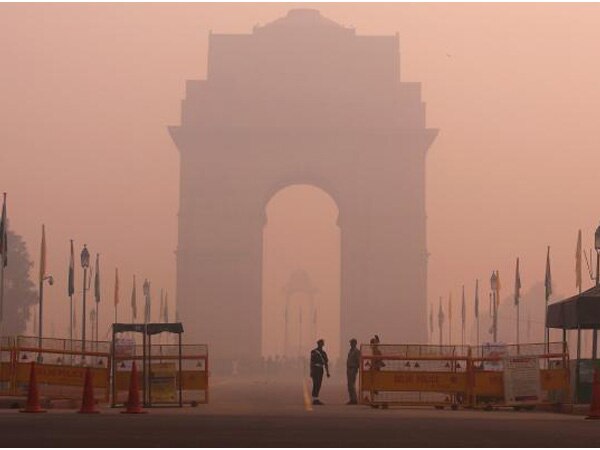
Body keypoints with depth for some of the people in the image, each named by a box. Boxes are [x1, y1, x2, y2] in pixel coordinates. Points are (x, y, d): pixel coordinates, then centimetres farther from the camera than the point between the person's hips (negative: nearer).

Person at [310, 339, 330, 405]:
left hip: (320, 370, 7)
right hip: (315, 369, -7)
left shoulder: (323, 353, 14)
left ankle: (316, 400, 10)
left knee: (318, 385, 6)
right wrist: (311, 372, -17)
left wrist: (327, 372, 8)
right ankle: (315, 400, -12)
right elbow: (311, 362, -11)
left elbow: (326, 363, 14)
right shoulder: (314, 352, -7)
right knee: (316, 384, -12)